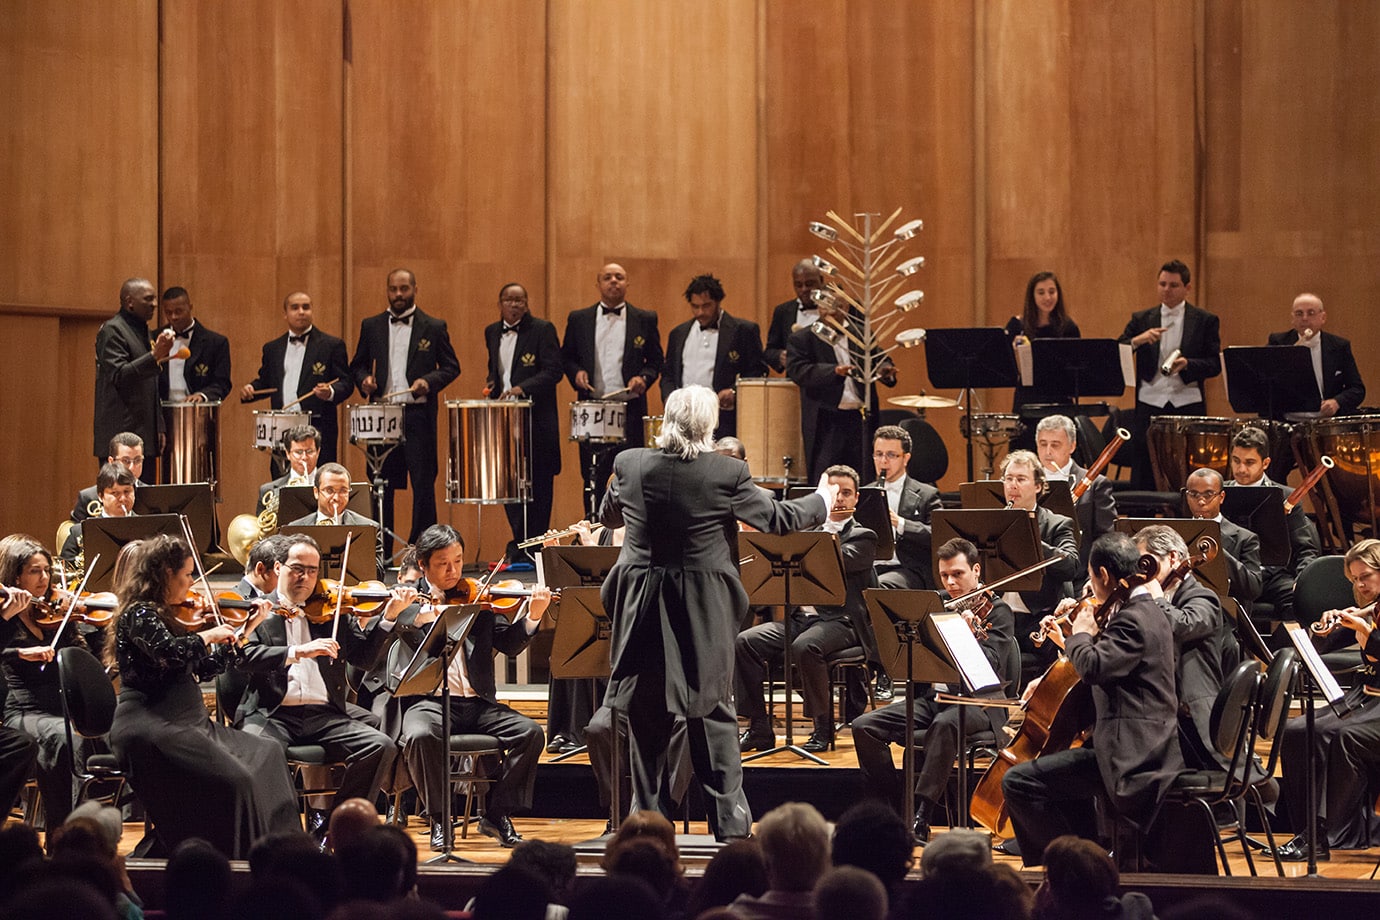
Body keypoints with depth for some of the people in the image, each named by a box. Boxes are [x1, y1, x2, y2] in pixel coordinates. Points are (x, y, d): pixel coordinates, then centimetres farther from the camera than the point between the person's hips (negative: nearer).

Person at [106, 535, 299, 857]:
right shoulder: (139, 614, -10)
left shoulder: (165, 615, 18)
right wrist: (207, 635, -11)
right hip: (149, 725, -10)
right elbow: (172, 653, -29)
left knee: (266, 756, 2)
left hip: (185, 722, 10)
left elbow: (203, 669, 23)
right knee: (232, 779, -25)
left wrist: (246, 630, 21)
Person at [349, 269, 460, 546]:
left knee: (423, 484, -4)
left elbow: (451, 367, 5)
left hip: (419, 414, -2)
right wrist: (364, 380, -5)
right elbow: (357, 365, 17)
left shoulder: (434, 327, 6)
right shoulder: (371, 326, 13)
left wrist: (429, 381, -13)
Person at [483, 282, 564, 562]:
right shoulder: (492, 332, 14)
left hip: (535, 420, -5)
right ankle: (520, 543, 14)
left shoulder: (542, 330, -5)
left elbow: (553, 371, -12)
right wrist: (491, 383, 7)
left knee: (537, 484, -2)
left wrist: (522, 388, -24)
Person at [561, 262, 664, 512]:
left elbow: (656, 360, 11)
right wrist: (576, 372, -4)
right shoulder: (578, 320, 10)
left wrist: (644, 378, -9)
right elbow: (566, 357, 16)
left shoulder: (645, 320, 7)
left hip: (630, 413, -1)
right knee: (594, 483, 3)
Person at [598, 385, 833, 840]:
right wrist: (821, 501, 20)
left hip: (643, 609, 1)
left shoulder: (629, 465, -5)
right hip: (704, 612, -1)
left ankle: (649, 814, 13)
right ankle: (729, 818, 11)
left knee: (647, 715, 11)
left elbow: (607, 516, 14)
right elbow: (776, 519, 0)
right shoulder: (729, 473, -12)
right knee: (712, 715, 10)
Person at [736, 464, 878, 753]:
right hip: (802, 615, 5)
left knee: (805, 647, -37)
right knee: (745, 641, -19)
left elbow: (837, 561, -15)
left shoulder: (862, 537, 6)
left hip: (839, 619, -5)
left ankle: (823, 727, -22)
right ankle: (759, 729, -15)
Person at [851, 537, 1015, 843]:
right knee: (865, 726, -14)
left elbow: (993, 666, -14)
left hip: (976, 701, -6)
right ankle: (892, 809, -9)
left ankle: (920, 820, -41)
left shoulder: (997, 611, 1)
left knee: (944, 724, -41)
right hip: (933, 696, 6)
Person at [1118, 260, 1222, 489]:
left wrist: (1186, 364, -17)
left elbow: (1215, 365, 1)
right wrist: (1137, 340, -17)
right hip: (1150, 404, 1)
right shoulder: (1141, 320, 11)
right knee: (1143, 477, 1)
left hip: (1187, 405, -1)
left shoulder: (1205, 321, 6)